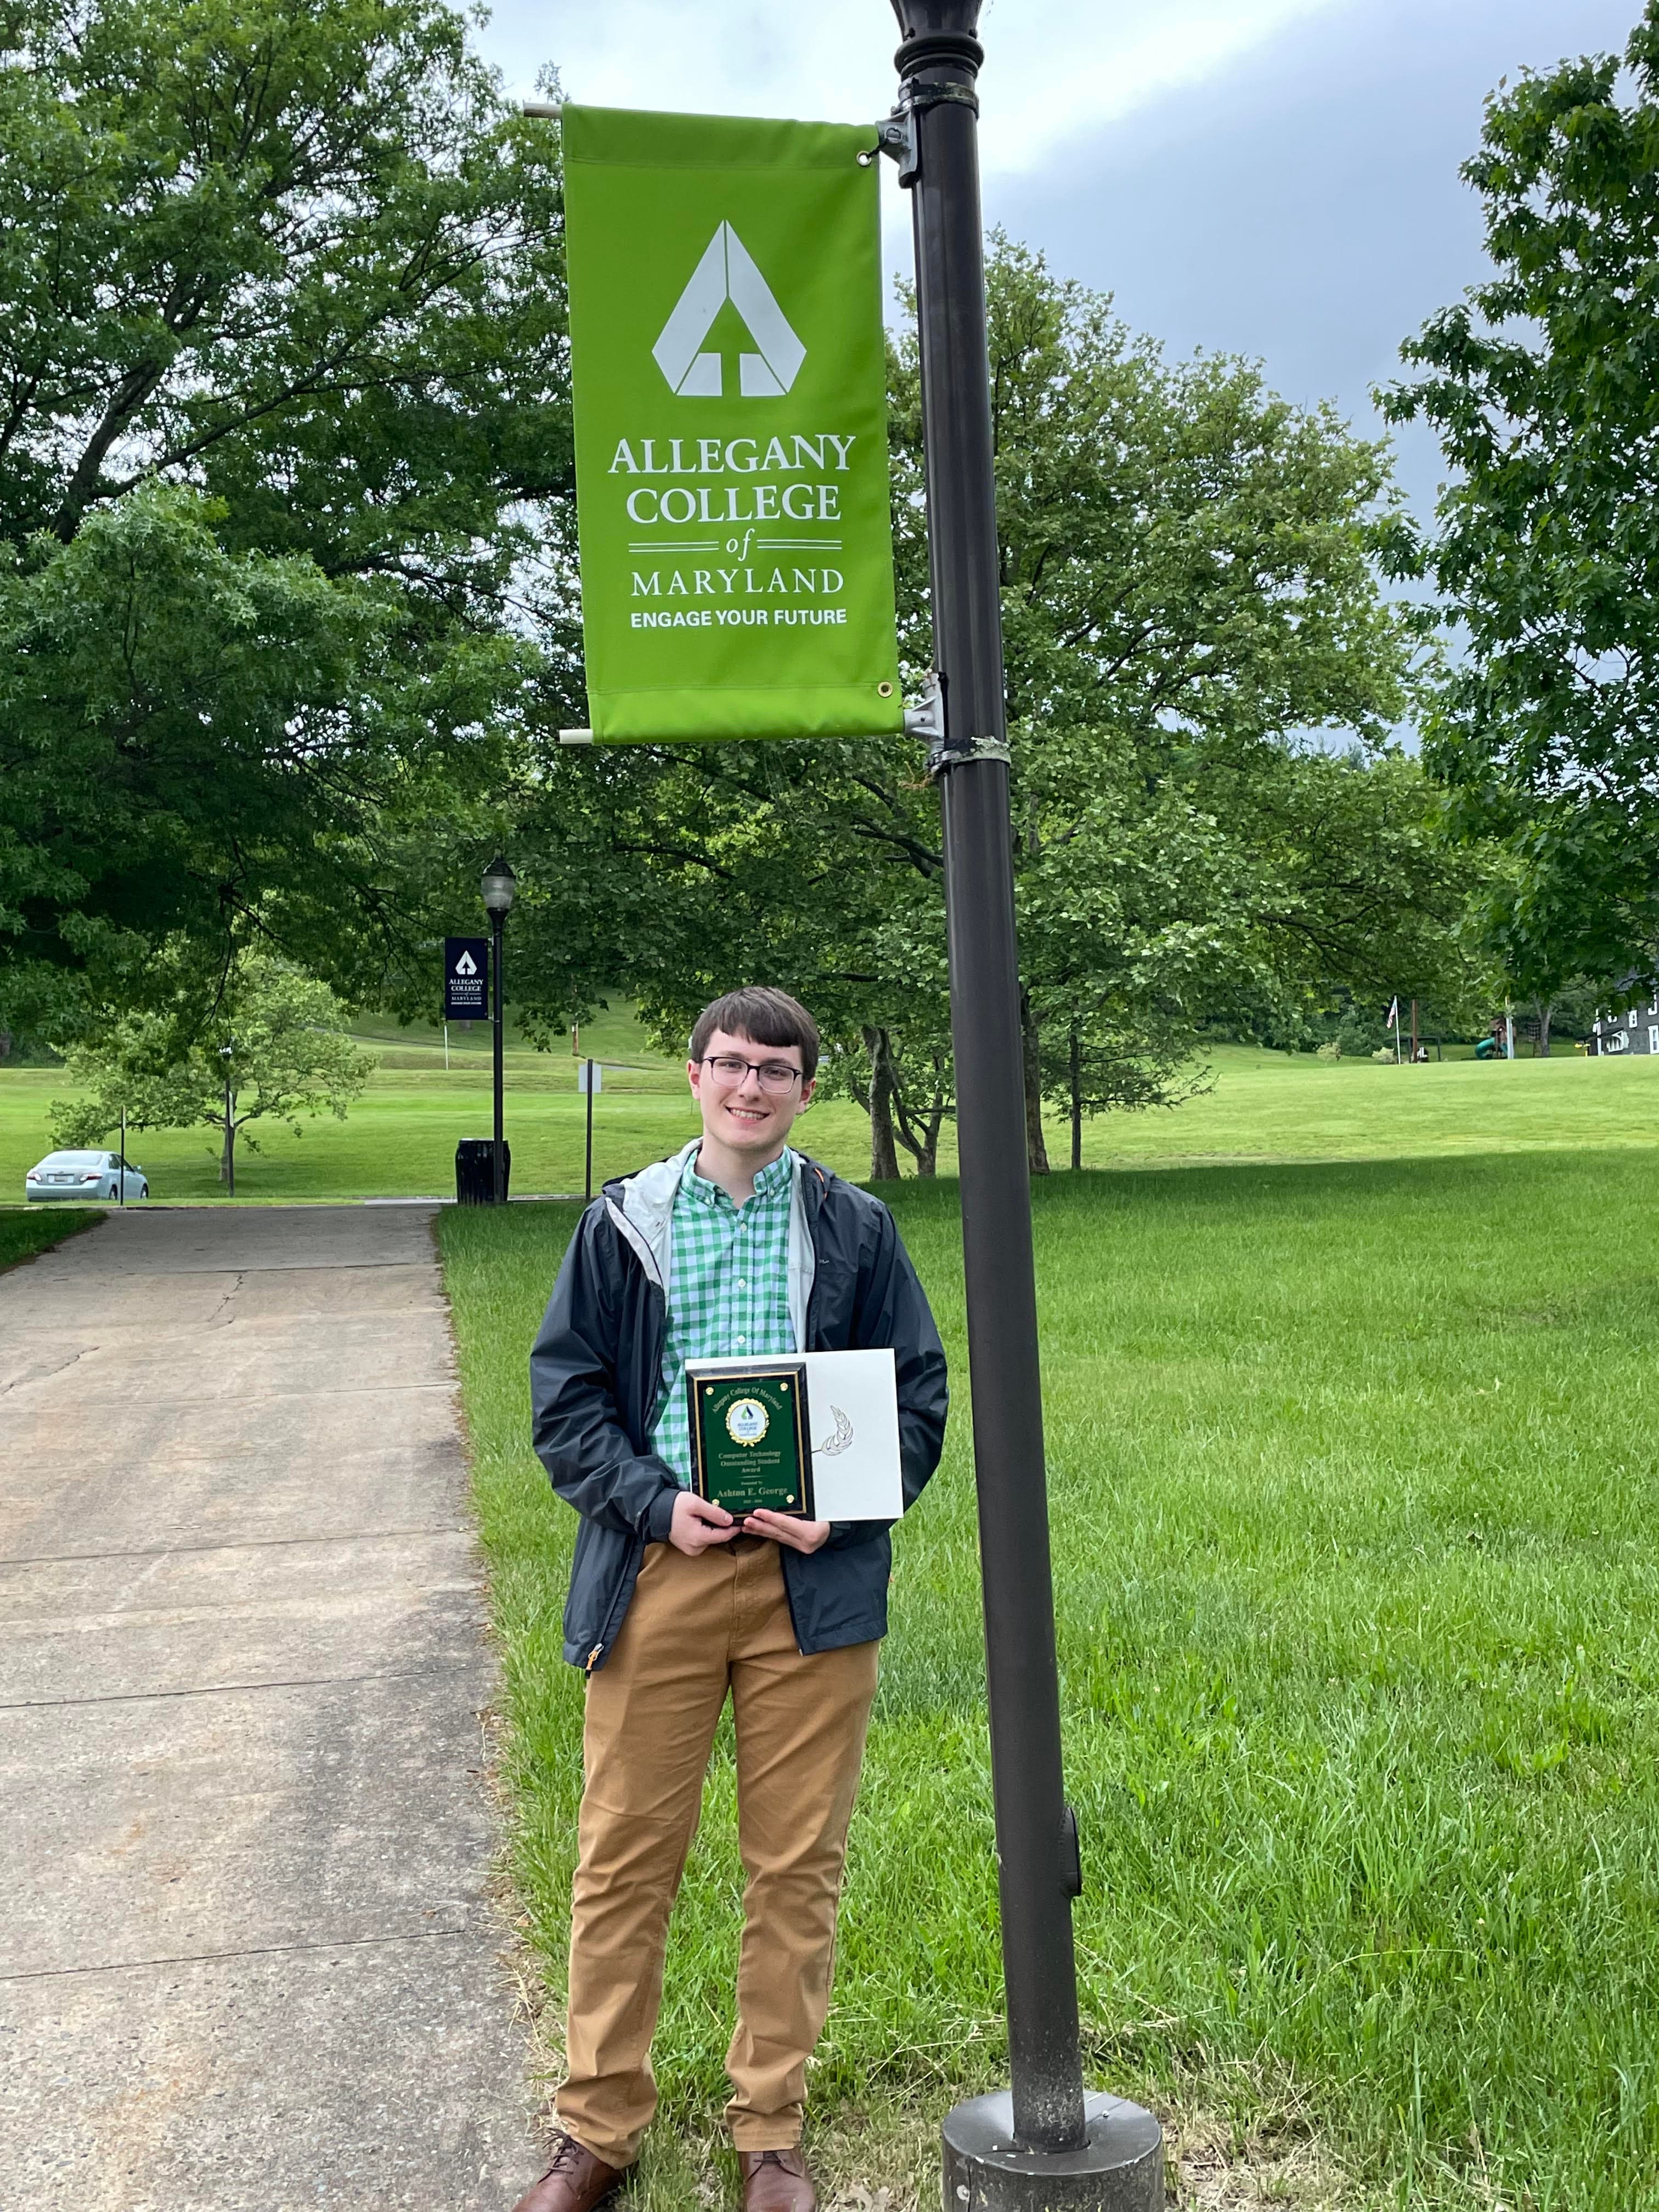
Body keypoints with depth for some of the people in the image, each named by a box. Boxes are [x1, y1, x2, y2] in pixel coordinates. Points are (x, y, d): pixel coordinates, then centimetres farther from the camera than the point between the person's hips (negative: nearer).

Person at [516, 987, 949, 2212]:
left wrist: (841, 1510, -10)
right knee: (625, 1858, 7)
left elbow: (921, 1396, 6)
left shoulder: (855, 1227, 6)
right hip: (657, 1571, 0)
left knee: (799, 1864, 9)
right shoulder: (624, 1223, 5)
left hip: (812, 1576, 0)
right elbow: (565, 1396, 3)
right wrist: (657, 1506, -12)